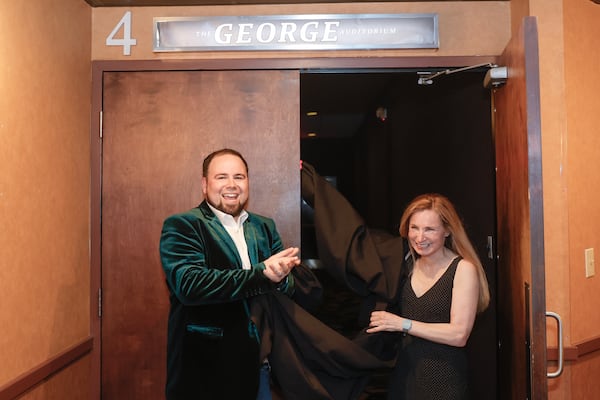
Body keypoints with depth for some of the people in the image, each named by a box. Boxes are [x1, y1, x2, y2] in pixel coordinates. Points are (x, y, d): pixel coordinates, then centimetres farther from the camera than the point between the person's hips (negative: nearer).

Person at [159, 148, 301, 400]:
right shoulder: (181, 226, -7)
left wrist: (281, 277, -21)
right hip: (204, 368, -4)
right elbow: (189, 284, -23)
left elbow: (293, 287, 2)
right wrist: (263, 274, -24)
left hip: (259, 363, 5)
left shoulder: (265, 227, 8)